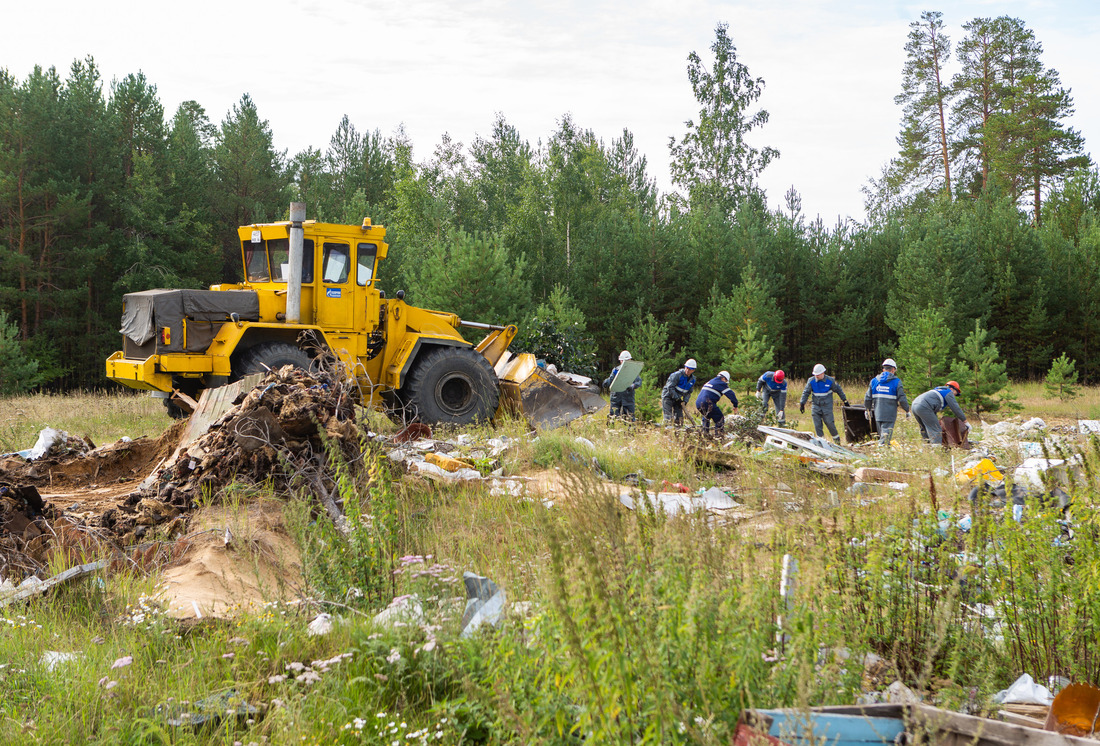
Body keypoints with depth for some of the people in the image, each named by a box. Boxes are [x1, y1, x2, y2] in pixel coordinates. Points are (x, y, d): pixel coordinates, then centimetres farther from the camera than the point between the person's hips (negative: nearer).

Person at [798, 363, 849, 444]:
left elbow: (839, 390, 7)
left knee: (829, 423, -6)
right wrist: (802, 403, -2)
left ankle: (836, 439, 12)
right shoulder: (811, 381, -3)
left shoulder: (830, 381, -6)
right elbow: (806, 392, 3)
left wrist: (845, 400, 13)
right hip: (816, 406, 2)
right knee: (817, 424, -1)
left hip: (827, 406, -2)